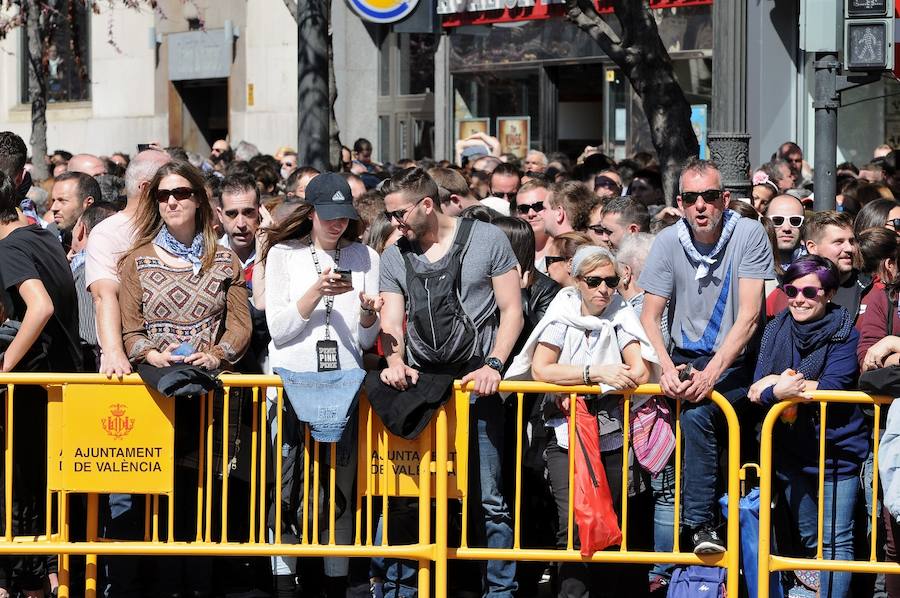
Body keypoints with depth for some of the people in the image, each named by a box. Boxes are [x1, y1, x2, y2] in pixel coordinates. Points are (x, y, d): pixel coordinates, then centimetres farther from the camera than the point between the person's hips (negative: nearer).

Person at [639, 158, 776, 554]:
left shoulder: (748, 234, -9)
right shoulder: (669, 241, -1)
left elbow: (749, 315, -16)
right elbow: (649, 317, -1)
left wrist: (712, 372, -27)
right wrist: (667, 369, -21)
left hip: (735, 364, -3)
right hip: (686, 360, 3)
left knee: (697, 415, -29)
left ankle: (700, 524, -19)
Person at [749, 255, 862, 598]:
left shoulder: (844, 334, -9)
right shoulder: (776, 330, 3)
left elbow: (834, 387, -22)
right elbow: (757, 388, -7)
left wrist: (775, 387, -22)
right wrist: (780, 388, -30)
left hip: (836, 451, -5)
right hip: (791, 451, 5)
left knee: (835, 542, -3)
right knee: (806, 540, 17)